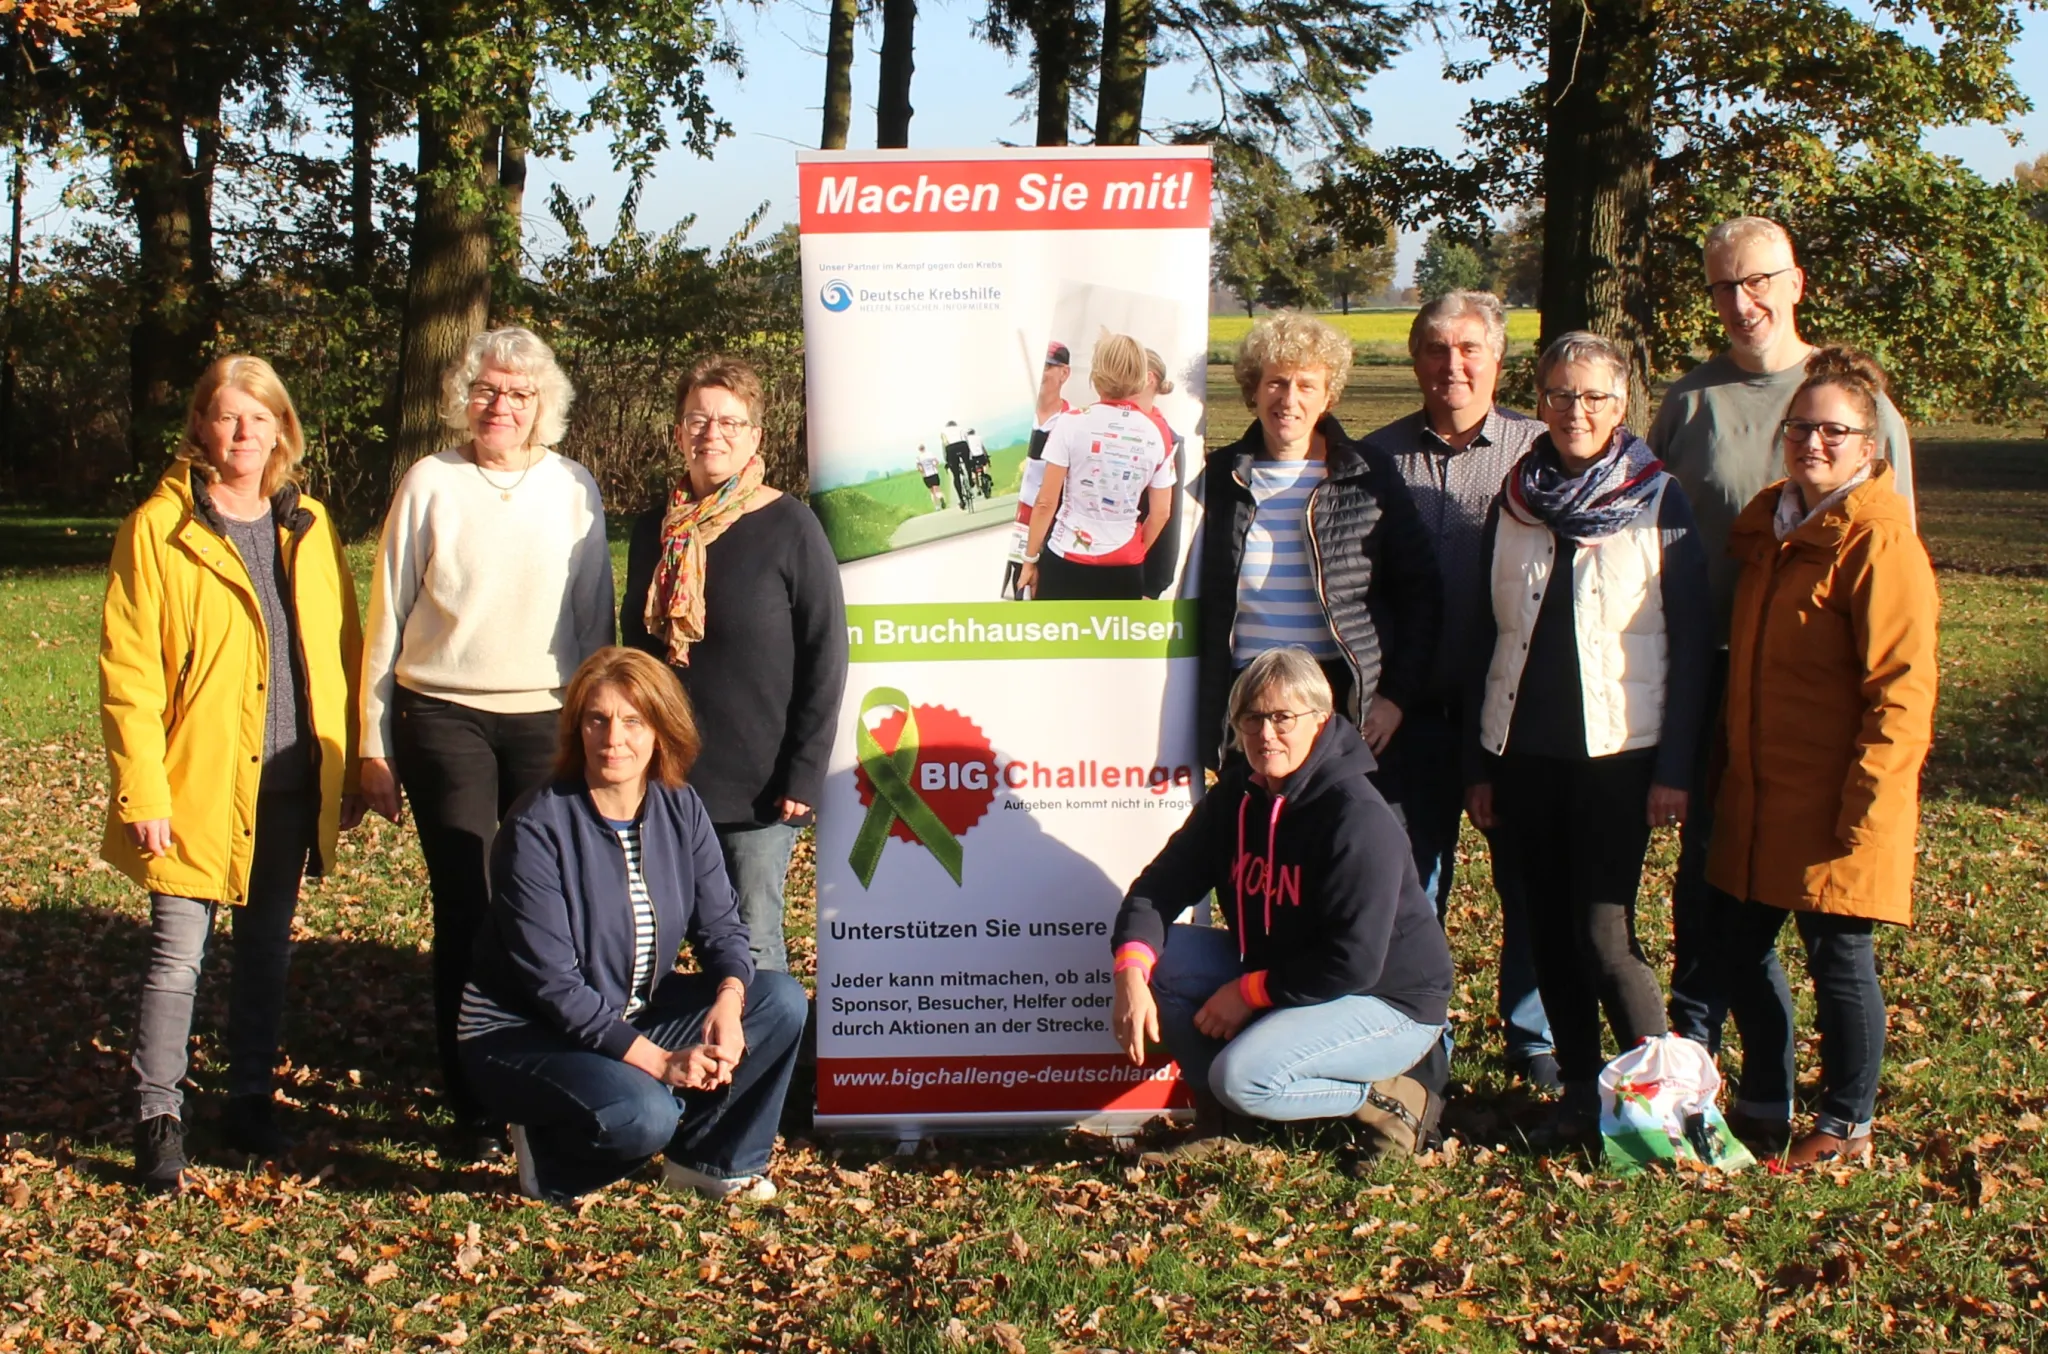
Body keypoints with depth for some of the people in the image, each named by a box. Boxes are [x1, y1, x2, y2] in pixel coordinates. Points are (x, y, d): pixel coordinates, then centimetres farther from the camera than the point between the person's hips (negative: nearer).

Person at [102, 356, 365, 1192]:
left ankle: (251, 1102, 25)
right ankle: (159, 1121, 8)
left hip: (290, 783, 4)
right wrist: (143, 791, -13)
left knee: (268, 948, 13)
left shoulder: (308, 528, 8)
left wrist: (350, 768, 5)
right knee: (178, 955, -3)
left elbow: (341, 648, 10)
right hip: (198, 781, -4)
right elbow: (128, 672, -8)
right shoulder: (158, 528, -5)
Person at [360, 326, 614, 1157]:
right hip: (444, 721, -1)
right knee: (466, 911, 0)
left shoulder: (574, 489, 8)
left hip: (547, 721, 1)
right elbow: (387, 618, 5)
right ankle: (474, 1109, 9)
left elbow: (596, 618, 14)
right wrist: (374, 745, 4)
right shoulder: (429, 485, 3)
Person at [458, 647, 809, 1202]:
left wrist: (729, 1000, -25)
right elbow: (553, 984, -22)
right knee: (642, 1113, -34)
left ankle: (709, 1158, 3)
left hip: (635, 1018, 6)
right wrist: (658, 1061, -28)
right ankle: (552, 1158, -1)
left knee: (781, 1001, -12)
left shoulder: (680, 809, -3)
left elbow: (721, 927, -2)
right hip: (523, 1034, -6)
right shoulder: (537, 828, -21)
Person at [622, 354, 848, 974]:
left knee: (752, 945, 4)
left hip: (757, 784, -5)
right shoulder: (655, 530, 9)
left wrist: (804, 773, -12)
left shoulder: (788, 527, -7)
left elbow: (826, 657, -8)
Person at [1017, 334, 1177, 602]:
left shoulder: (1072, 424, -9)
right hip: (1123, 571, 2)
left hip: (1066, 563, -2)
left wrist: (1030, 559, 5)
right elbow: (1160, 512, 5)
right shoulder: (1157, 435, -1)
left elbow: (1046, 503, -6)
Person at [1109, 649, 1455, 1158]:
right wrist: (1130, 973, -23)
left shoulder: (1359, 819, -24)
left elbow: (1352, 964, -27)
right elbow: (1161, 884, -5)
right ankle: (1219, 1112, 7)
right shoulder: (1237, 795, -2)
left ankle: (1393, 1099, -5)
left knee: (1243, 1076, -29)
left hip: (1389, 1000, -8)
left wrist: (1248, 992, -20)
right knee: (1152, 959, -10)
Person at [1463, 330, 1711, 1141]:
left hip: (1616, 750, -4)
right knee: (1550, 929, 8)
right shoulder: (1512, 502, 9)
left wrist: (1675, 768, -8)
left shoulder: (1659, 503, -1)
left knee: (1603, 931, -9)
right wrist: (1477, 764, 8)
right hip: (1523, 751, 4)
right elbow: (1487, 636, 11)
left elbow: (1690, 642, -2)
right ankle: (1581, 1089, 21)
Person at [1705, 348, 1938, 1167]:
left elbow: (1901, 689, -17)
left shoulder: (1879, 543, -15)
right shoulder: (1769, 524, 9)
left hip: (1836, 806, -8)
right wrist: (1728, 768, 15)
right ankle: (1764, 1106, 30)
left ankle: (1847, 1129, 19)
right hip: (1757, 793, 8)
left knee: (1839, 959, 3)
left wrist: (1864, 803, -19)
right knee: (1736, 947, 13)